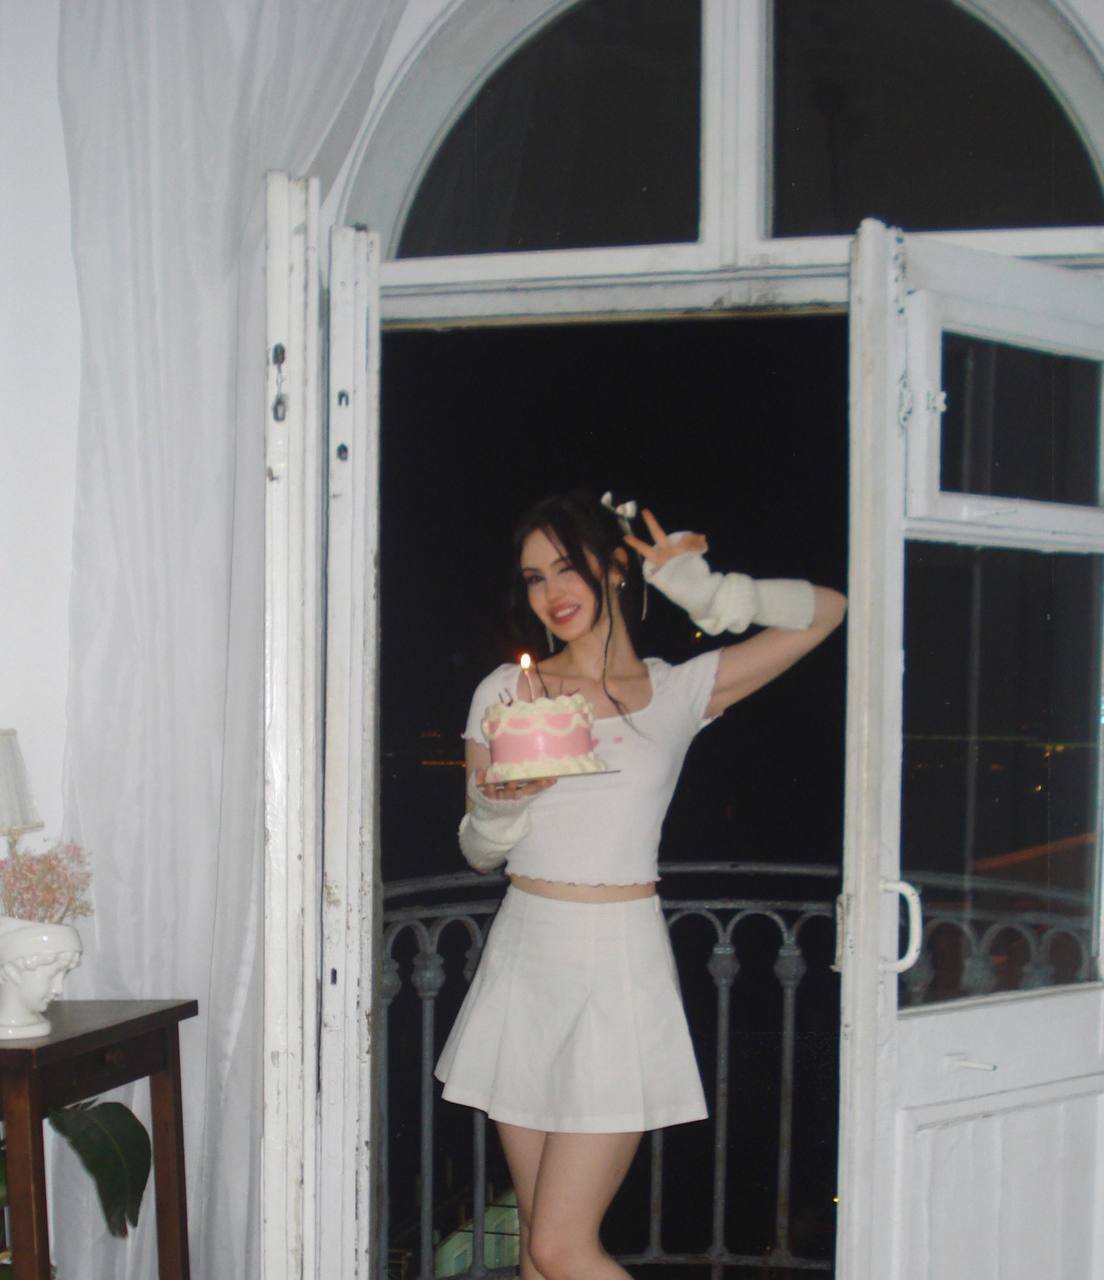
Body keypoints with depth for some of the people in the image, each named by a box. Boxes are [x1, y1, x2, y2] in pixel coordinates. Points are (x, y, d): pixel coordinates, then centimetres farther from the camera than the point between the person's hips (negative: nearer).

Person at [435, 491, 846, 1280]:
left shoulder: (676, 694, 2)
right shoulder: (505, 693, 7)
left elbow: (827, 611, 6)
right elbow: (479, 852, 11)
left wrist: (704, 594, -4)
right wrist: (502, 807, -11)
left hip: (618, 974, -3)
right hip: (525, 962, 3)